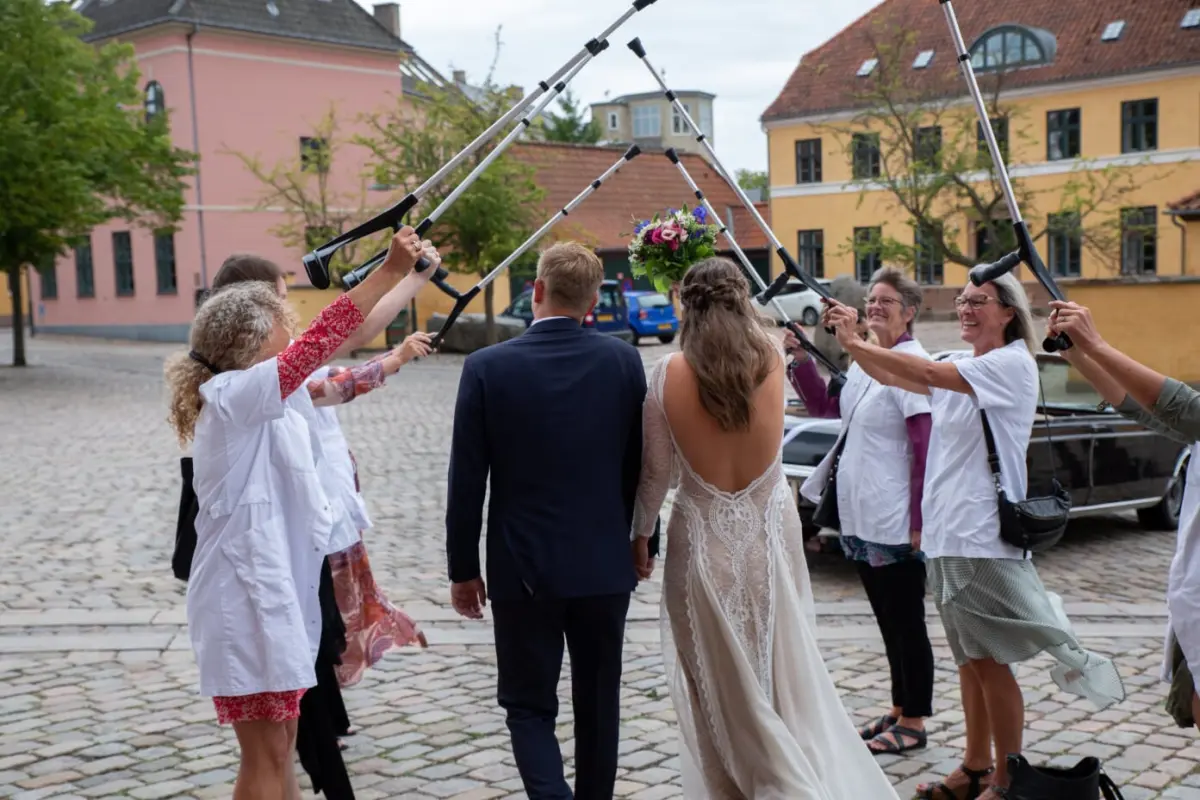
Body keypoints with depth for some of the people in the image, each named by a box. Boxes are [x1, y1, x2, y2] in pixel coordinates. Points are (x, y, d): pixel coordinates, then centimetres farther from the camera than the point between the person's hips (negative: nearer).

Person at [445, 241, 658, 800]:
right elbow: (640, 466, 3)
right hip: (604, 565, 3)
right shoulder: (623, 361, -4)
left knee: (529, 705, 9)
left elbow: (466, 481, -7)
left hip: (523, 568, -2)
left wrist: (463, 569, 3)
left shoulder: (487, 367, -10)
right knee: (597, 704, 17)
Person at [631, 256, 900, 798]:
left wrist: (641, 534, 11)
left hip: (703, 539, -3)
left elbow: (656, 470, -3)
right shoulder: (771, 359, -7)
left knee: (723, 686, 10)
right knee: (784, 672, 16)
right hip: (770, 533, 3)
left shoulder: (670, 373, -12)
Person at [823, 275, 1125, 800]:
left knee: (991, 662, -2)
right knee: (968, 658, 15)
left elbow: (928, 373, -23)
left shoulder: (1012, 364, -10)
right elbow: (891, 376, 6)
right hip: (946, 534, 8)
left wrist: (856, 342, -23)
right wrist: (851, 344, -11)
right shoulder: (959, 366, 15)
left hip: (985, 536, -8)